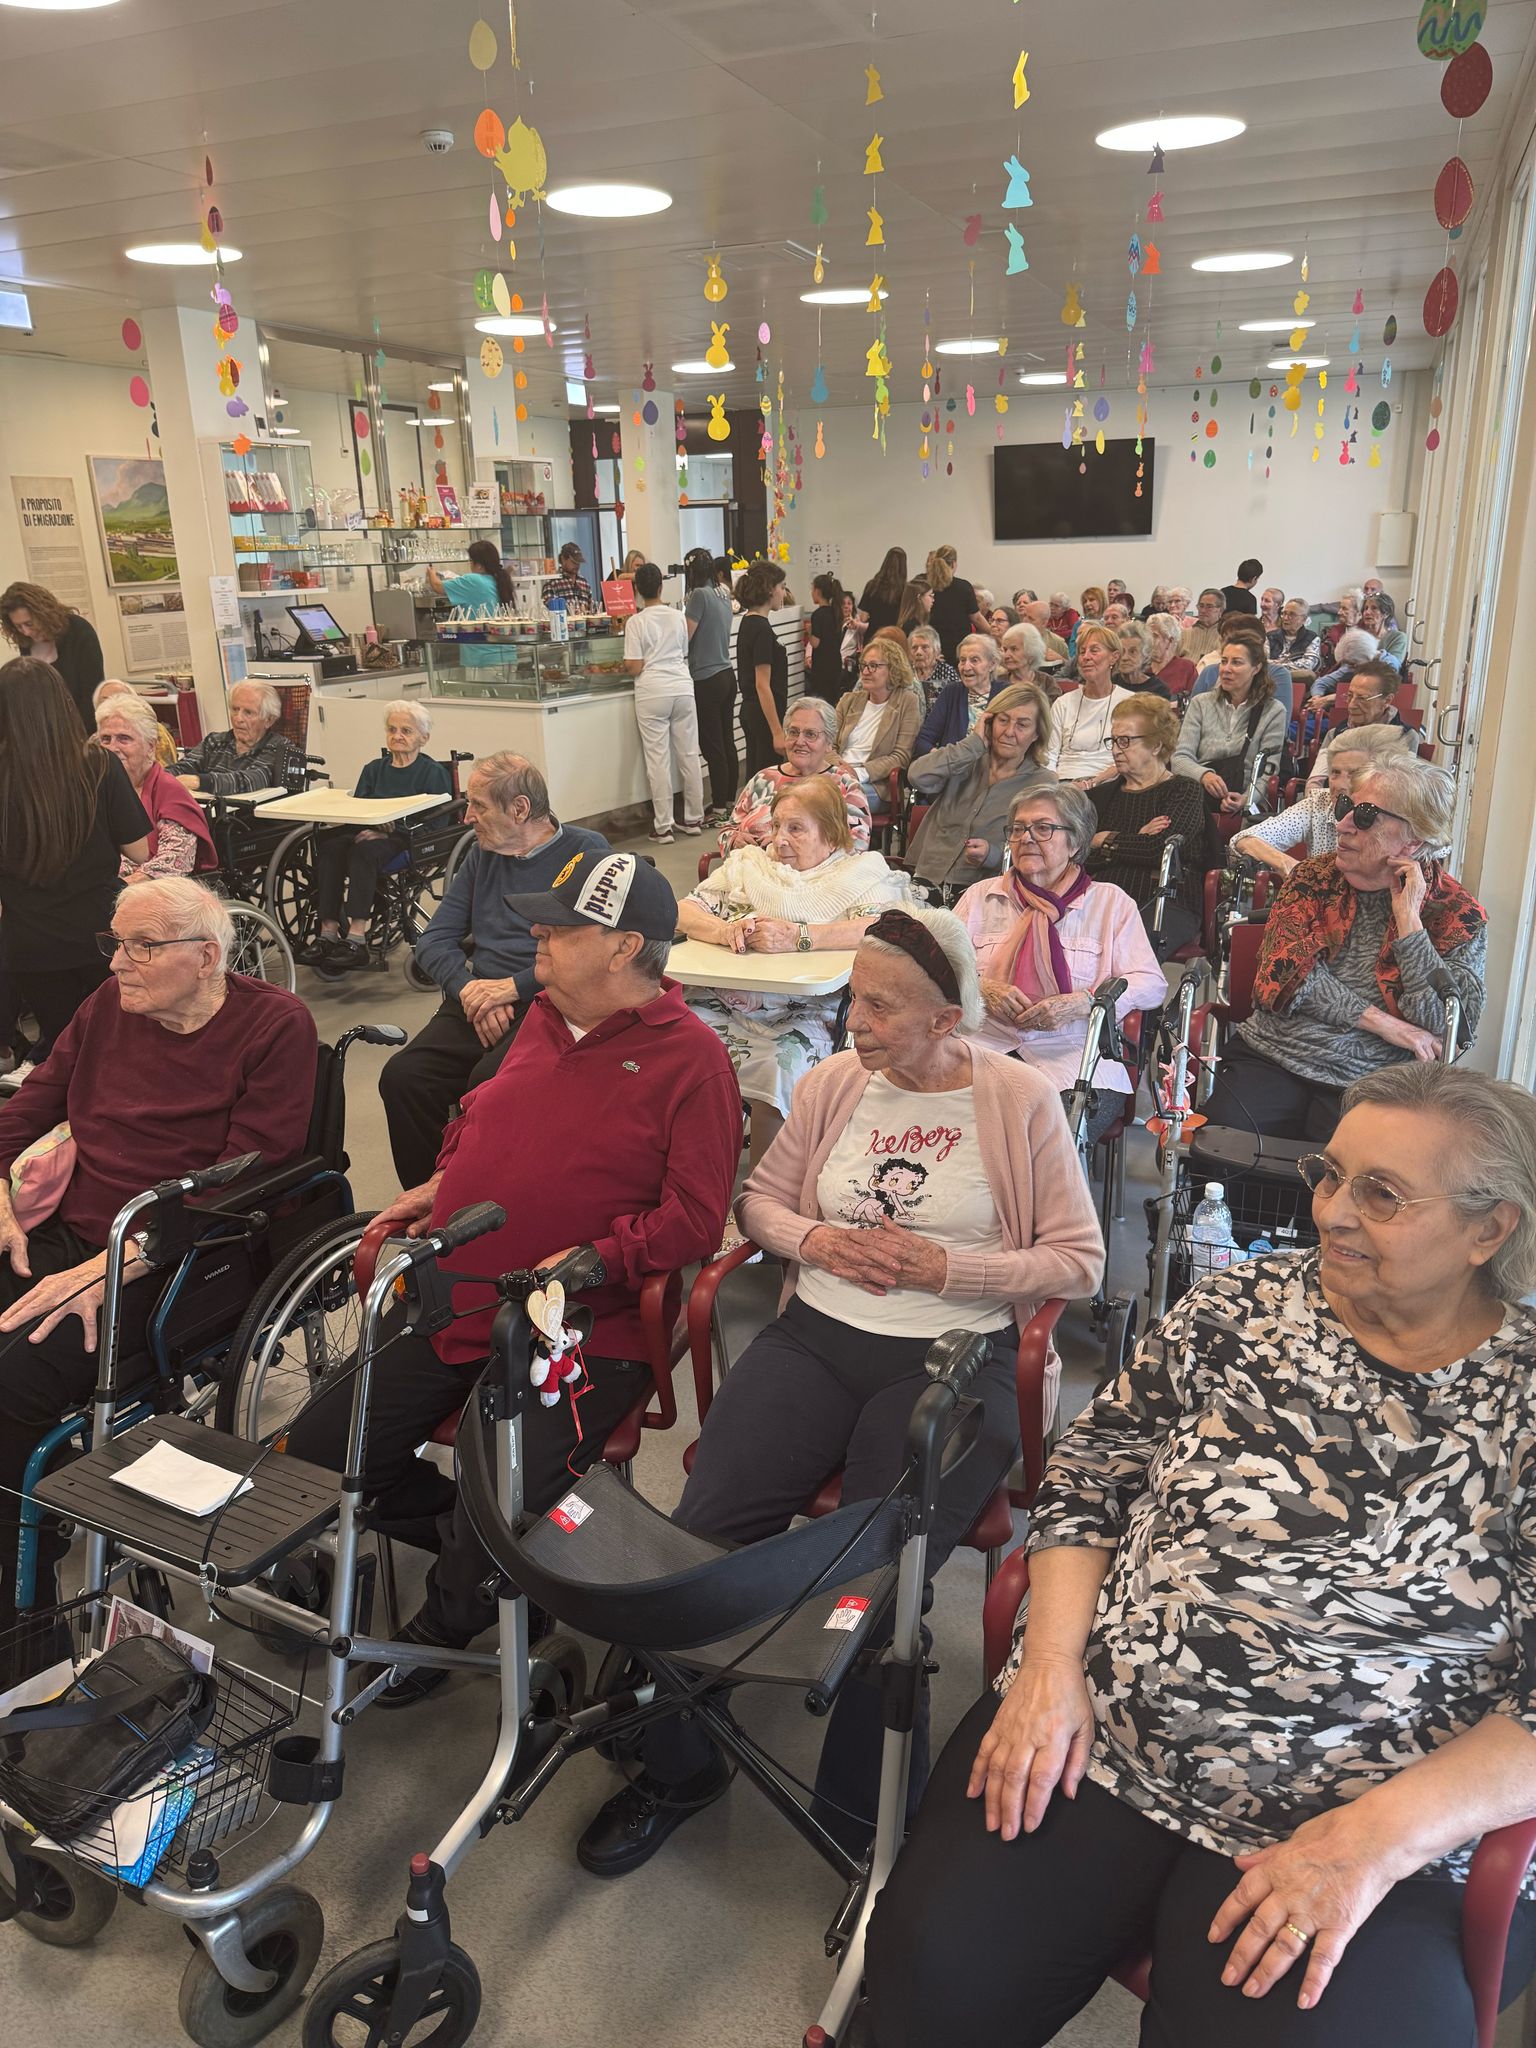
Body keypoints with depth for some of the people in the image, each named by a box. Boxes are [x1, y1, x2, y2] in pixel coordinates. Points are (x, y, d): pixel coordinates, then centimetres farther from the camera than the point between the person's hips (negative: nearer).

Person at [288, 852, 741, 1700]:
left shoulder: (691, 1057, -12)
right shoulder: (543, 1019, 10)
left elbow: (694, 1218, -16)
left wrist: (586, 1263, -23)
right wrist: (446, 1180, 12)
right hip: (452, 1304, 7)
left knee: (497, 1514, -17)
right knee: (312, 1460, 6)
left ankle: (440, 1626, 18)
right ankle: (465, 1529, 28)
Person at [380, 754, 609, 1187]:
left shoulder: (586, 851, 2)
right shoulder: (483, 854, 21)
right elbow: (433, 941, 17)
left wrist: (513, 987, -13)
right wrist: (470, 988, -4)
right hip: (477, 1001, 6)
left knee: (488, 1082, -33)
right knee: (402, 1076, -21)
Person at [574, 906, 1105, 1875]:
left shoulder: (1021, 1102, -2)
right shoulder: (832, 1082, 9)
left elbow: (1080, 1260, -1)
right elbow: (761, 1197, 19)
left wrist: (945, 1268, -11)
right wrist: (814, 1239, -3)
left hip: (954, 1357, -3)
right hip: (818, 1333, 4)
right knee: (705, 1528, -13)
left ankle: (873, 1812, 4)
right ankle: (678, 1765, 11)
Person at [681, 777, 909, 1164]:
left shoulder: (863, 869, 12)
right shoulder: (747, 862, 27)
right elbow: (683, 911, 17)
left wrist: (796, 936, -16)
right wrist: (723, 930, -6)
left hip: (800, 1012, -3)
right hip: (721, 1003, 4)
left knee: (777, 1073, -34)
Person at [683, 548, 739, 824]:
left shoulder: (699, 595, -13)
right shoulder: (724, 595, 10)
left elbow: (685, 637, -12)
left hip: (707, 680, -8)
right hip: (727, 674, 8)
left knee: (712, 747, -2)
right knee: (727, 743, 13)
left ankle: (719, 809, 2)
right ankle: (730, 802, 21)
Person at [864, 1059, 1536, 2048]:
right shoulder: (1242, 1306, 2)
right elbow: (1091, 1474, 5)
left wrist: (1376, 1837, -16)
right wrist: (1051, 1665, -5)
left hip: (1353, 1828, -1)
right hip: (1087, 1740, 2)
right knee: (934, 1968, -13)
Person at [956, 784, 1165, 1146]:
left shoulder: (1110, 902, 14)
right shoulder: (980, 896, 21)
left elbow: (1151, 984, 5)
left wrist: (1081, 1002, -12)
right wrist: (981, 989, -9)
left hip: (1072, 1053, -1)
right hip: (985, 1045, 2)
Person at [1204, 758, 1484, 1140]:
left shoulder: (1459, 916, 2)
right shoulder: (1313, 879, 9)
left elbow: (1449, 1026, -10)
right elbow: (1286, 971, -4)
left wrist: (1408, 919, -11)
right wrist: (1381, 1022, -12)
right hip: (1271, 1061, 2)